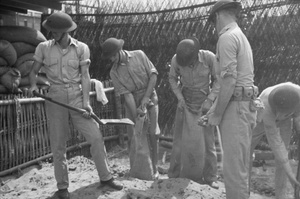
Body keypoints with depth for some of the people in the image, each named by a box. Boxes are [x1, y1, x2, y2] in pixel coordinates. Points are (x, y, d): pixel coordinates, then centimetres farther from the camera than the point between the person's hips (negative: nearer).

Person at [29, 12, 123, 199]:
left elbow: (85, 77, -4)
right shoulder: (44, 47, 1)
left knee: (96, 137, -2)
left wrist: (86, 102, -13)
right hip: (55, 98, 0)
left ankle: (105, 177, 17)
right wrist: (34, 85, -13)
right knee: (58, 145, 4)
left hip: (77, 96, 0)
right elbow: (34, 72, 10)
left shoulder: (81, 48, -2)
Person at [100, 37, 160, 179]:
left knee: (153, 133, -4)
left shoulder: (139, 55, -3)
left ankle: (154, 168, 10)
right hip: (133, 103, 1)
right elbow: (127, 94, -14)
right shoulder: (114, 72, -5)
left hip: (150, 99, 0)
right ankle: (134, 169, 12)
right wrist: (136, 116, -21)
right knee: (133, 136, -1)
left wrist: (147, 96, -15)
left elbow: (153, 74, -6)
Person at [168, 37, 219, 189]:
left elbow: (218, 80, -8)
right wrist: (179, 97, -7)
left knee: (207, 139, 0)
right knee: (180, 139, 1)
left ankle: (210, 177, 13)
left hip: (204, 102, -1)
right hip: (185, 102, 1)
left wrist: (210, 100, -14)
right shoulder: (176, 59, -16)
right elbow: (172, 78, 2)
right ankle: (174, 176, 13)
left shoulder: (209, 57, -20)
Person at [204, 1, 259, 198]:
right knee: (240, 164, 17)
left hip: (235, 108, -10)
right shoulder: (242, 37, 20)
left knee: (233, 166, -4)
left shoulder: (227, 37, -11)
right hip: (245, 106, 10)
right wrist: (215, 107, 18)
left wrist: (217, 113, -12)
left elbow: (229, 80, -20)